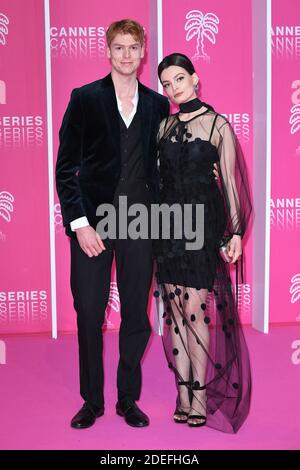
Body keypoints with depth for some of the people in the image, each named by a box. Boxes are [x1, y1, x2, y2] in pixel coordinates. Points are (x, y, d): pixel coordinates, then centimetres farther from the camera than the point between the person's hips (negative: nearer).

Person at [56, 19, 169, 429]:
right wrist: (79, 223, -10)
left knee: (137, 314, 6)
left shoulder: (158, 104, 9)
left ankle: (128, 398, 23)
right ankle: (92, 400, 20)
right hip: (92, 220, -2)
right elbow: (65, 167, -2)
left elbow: (161, 164, 13)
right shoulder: (85, 98, 1)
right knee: (89, 314, 3)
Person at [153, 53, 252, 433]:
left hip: (203, 222, -4)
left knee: (195, 308, -7)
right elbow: (157, 174, 14)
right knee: (174, 308, 5)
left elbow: (229, 181, -3)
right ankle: (184, 391, 14)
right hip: (167, 222, 5)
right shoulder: (164, 126, 11)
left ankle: (200, 395, 5)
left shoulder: (218, 125, -1)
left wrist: (236, 231, -7)